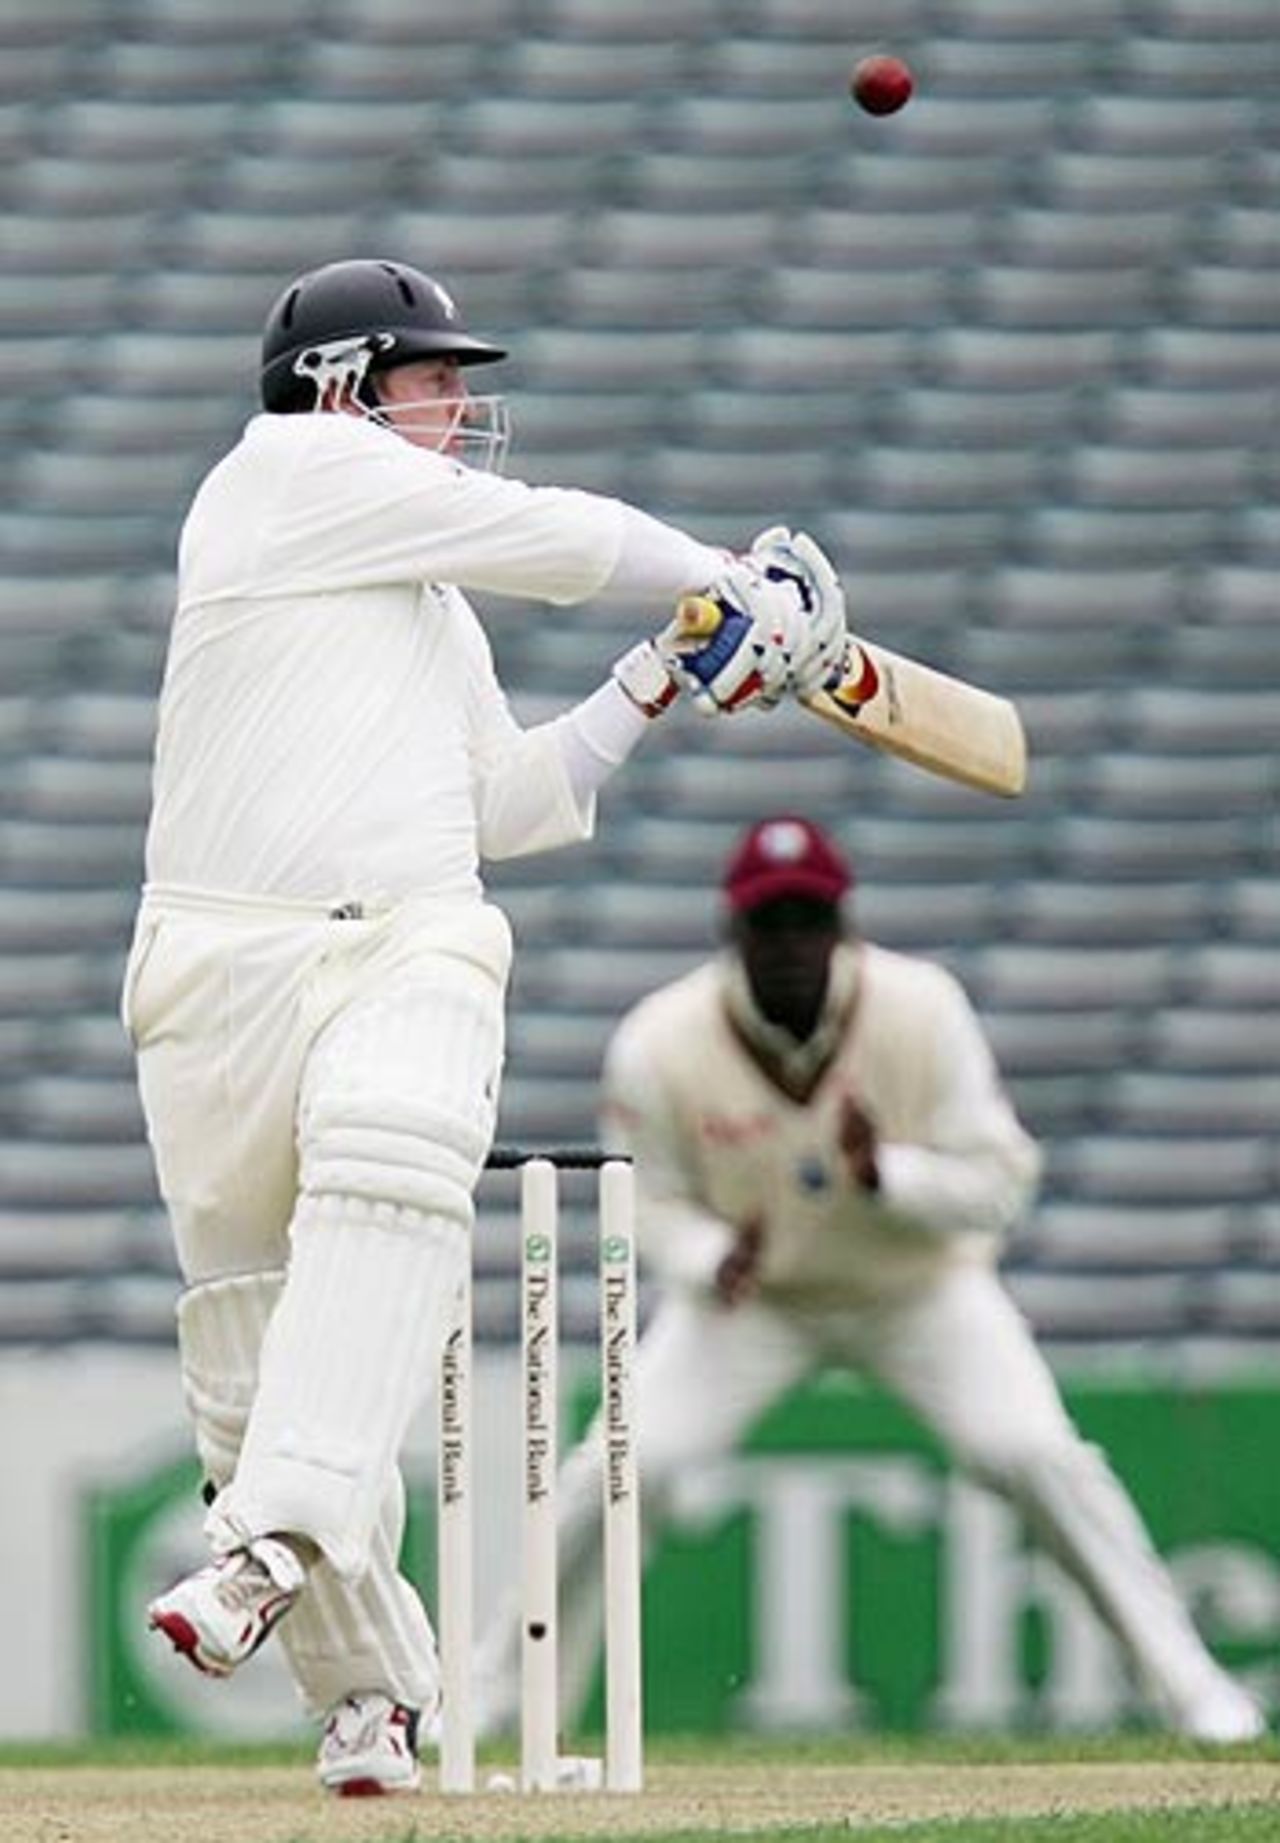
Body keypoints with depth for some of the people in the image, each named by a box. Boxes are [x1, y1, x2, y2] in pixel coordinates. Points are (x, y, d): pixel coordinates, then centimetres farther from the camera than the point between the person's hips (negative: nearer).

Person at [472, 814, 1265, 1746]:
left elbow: (1001, 1181, -19)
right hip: (750, 1295, 1)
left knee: (1038, 1455, -18)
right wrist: (712, 1261, -32)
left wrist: (887, 1176, -39)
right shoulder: (658, 1047, -22)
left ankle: (1188, 1684, -5)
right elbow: (654, 1200, -9)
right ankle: (501, 1696, 6)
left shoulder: (923, 1012, -23)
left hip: (922, 1284, 0)